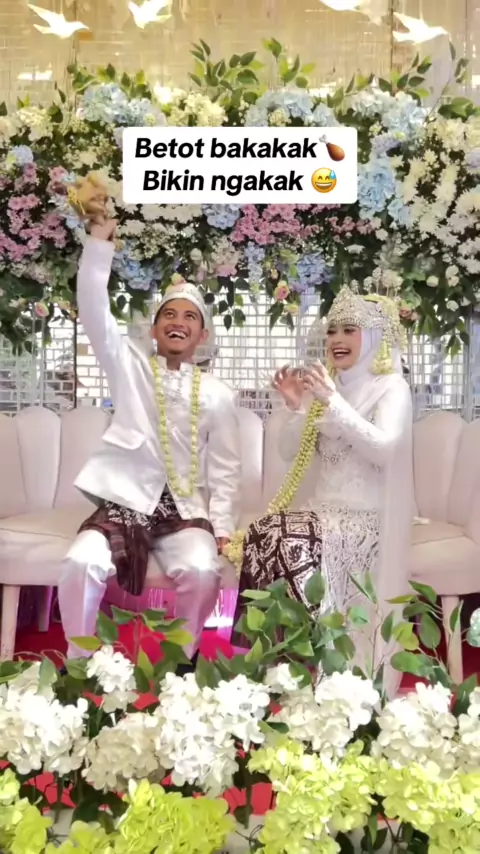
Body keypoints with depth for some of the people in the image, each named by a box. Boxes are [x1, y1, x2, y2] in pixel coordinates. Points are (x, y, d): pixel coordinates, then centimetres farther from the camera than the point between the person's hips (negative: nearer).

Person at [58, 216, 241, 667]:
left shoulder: (216, 394, 9)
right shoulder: (130, 365, 7)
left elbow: (225, 469, 8)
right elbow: (93, 310, -6)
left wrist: (222, 525, -4)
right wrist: (99, 241, -14)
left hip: (186, 510, 1)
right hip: (125, 502, -1)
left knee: (202, 569, -29)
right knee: (82, 562, -28)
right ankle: (78, 664, -5)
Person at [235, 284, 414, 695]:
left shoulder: (391, 388, -1)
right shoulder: (327, 385, 17)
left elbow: (383, 449, -19)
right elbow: (288, 451, 12)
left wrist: (333, 402, -26)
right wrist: (296, 408, -7)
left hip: (368, 519, -5)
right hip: (325, 512, 5)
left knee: (293, 544, -31)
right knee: (260, 535, -23)